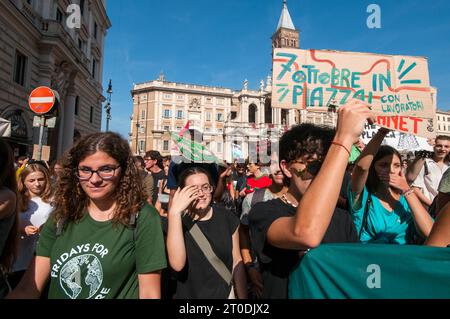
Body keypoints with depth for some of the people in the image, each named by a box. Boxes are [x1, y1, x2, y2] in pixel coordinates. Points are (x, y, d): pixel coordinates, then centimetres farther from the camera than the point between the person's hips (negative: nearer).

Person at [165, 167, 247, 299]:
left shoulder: (227, 218, -8)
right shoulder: (179, 221, -15)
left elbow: (237, 262, 0)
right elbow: (177, 265, -31)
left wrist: (242, 296, -1)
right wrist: (174, 212, -35)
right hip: (189, 295, -2)